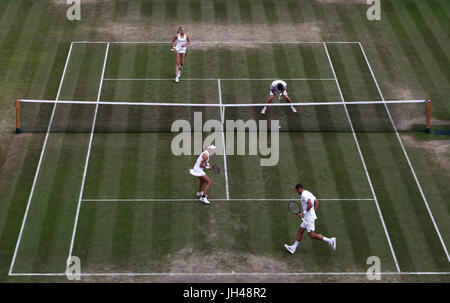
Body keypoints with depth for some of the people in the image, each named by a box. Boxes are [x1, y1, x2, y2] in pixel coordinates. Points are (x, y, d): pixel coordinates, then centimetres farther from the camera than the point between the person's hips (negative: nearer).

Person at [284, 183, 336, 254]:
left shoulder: (304, 195, -16)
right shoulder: (308, 193, 15)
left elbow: (310, 205, -28)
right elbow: (317, 203, 19)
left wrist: (303, 213, -21)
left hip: (309, 218, -10)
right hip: (307, 218, 10)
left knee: (312, 235, -8)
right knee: (300, 230, 15)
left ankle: (330, 240, -7)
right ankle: (293, 248, 21)